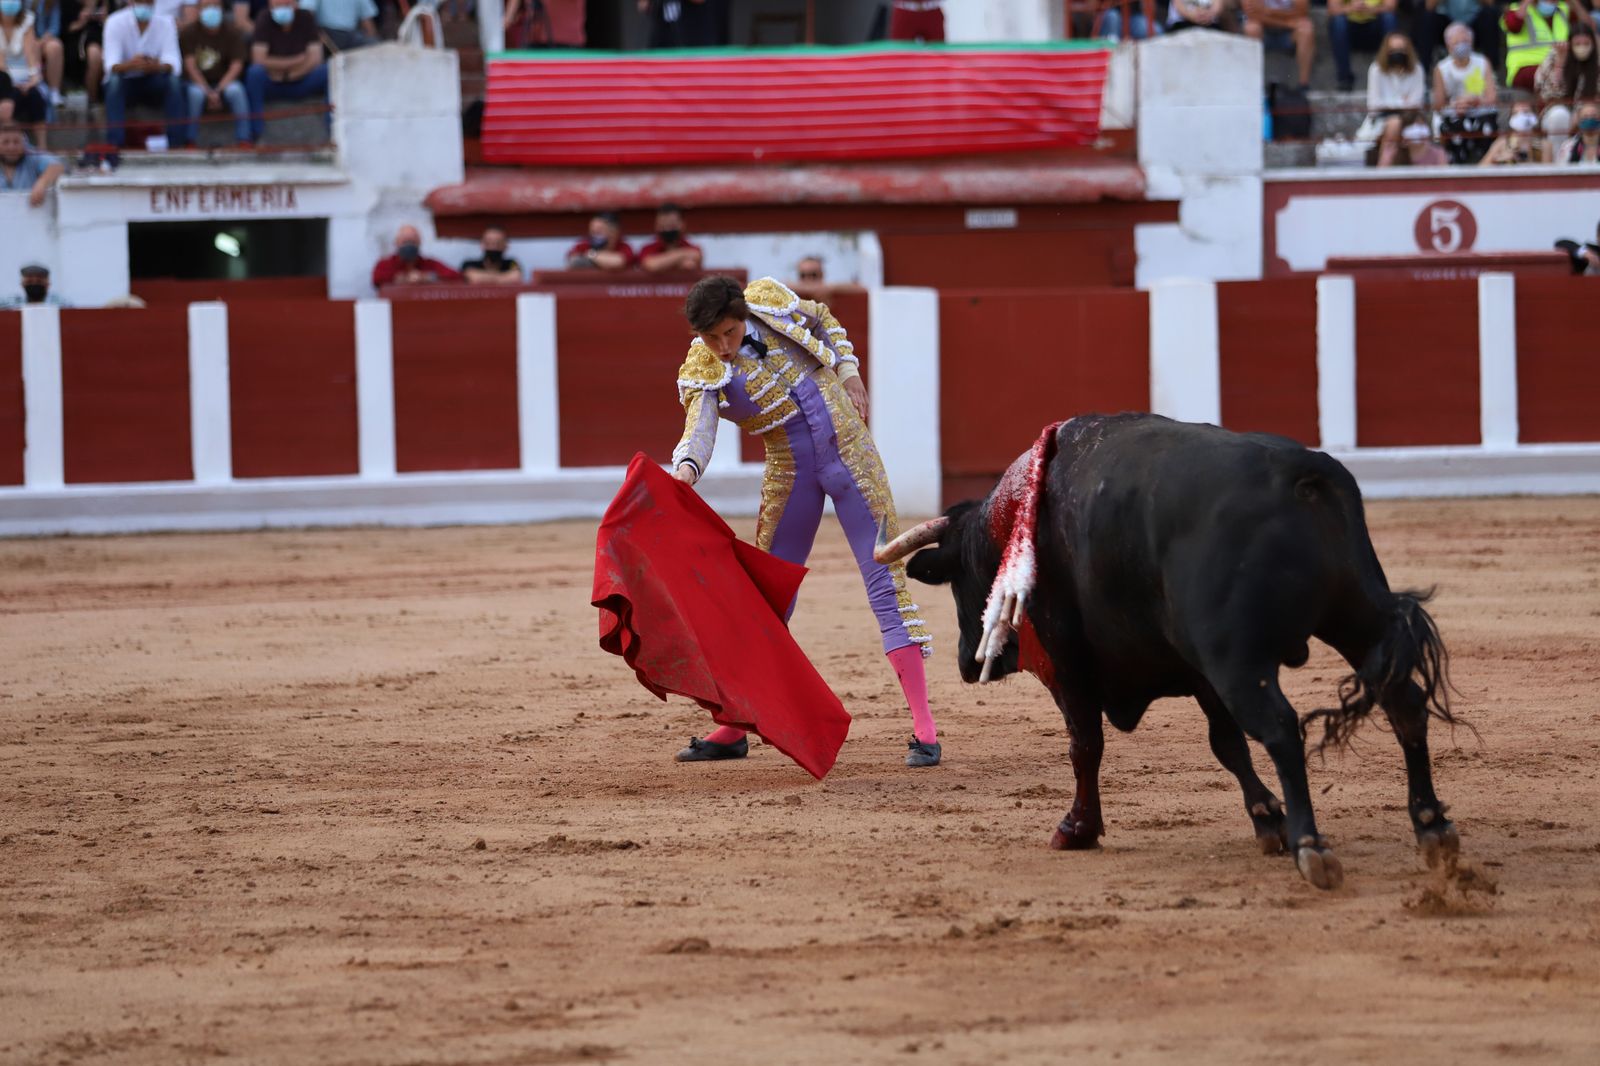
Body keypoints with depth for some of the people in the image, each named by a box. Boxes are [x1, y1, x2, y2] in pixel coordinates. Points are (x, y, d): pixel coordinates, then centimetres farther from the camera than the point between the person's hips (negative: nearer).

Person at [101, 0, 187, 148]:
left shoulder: (165, 23, -11)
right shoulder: (115, 22, -16)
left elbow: (173, 63, -23)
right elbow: (111, 65, -26)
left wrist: (158, 66, -47)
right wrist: (130, 65, -50)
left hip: (154, 83, 1)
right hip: (126, 82, -1)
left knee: (175, 81, -29)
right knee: (114, 81, -34)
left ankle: (176, 144, -28)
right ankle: (114, 145, -40)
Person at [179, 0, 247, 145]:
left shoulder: (232, 32, -2)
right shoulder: (188, 32, -4)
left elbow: (236, 66, -7)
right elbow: (190, 65, -10)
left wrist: (218, 91, -20)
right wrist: (208, 92, -20)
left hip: (224, 82, 1)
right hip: (198, 83, -1)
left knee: (236, 90, -32)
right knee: (196, 93, -35)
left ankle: (244, 142, -33)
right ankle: (191, 143, -30)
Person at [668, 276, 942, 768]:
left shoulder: (770, 301, -8)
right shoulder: (703, 372, -12)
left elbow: (825, 322, 14)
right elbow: (698, 432, -29)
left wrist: (847, 370, 1)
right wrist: (685, 469, -50)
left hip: (849, 449, 0)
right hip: (790, 473, 0)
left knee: (886, 579, -6)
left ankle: (923, 727, -7)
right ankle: (734, 729, 18)